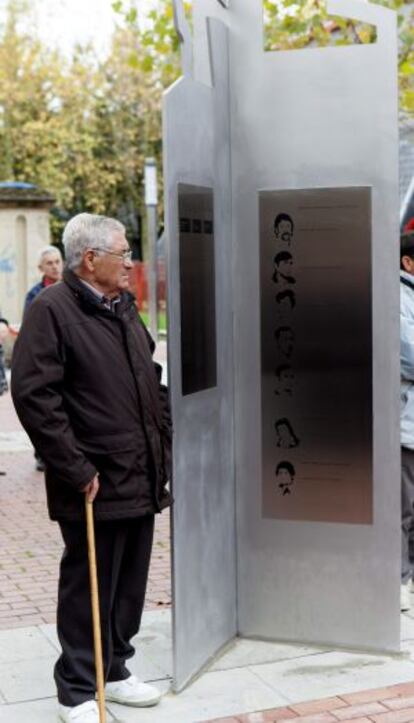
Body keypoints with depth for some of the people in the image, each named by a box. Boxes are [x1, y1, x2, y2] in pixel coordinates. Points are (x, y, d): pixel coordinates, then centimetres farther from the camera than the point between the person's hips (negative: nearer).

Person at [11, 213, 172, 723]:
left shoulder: (124, 307, 14)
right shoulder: (51, 310, -12)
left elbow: (152, 381, 23)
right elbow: (32, 394, -18)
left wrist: (163, 444, 14)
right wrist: (75, 470, -19)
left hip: (142, 480, 8)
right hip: (95, 486, -8)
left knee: (130, 585, 17)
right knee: (88, 589, 4)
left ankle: (113, 671, 33)